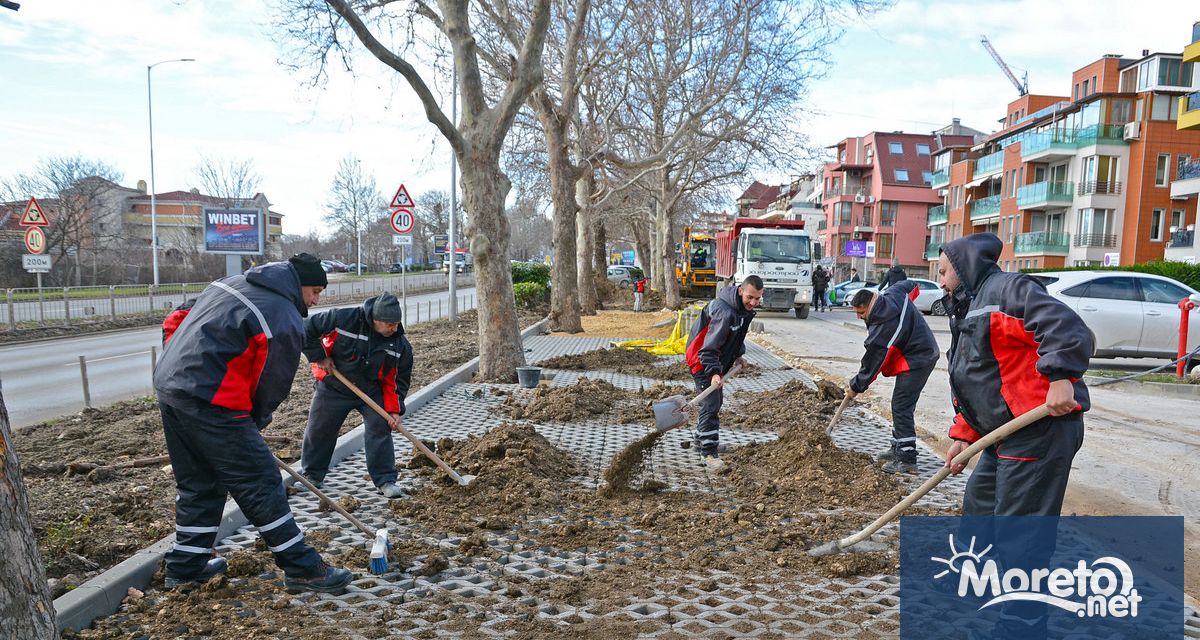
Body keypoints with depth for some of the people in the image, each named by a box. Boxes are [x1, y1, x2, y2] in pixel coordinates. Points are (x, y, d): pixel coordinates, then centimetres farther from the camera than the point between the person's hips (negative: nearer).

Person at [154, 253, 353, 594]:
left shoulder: (229, 284, 17)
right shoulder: (286, 322, -9)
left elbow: (174, 321, 23)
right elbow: (273, 384, -4)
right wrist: (253, 423, 12)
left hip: (168, 384, 9)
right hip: (211, 401, -9)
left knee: (198, 483, 21)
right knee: (261, 484, -2)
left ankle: (186, 566, 31)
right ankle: (302, 568, 7)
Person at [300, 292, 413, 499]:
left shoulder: (400, 344, -16)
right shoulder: (344, 319, -25)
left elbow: (399, 379, -8)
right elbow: (307, 328, -14)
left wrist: (394, 409, -17)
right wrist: (319, 356, -15)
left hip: (372, 392, 1)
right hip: (334, 388, -1)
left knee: (380, 428, -10)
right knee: (319, 430, 10)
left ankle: (385, 480, 0)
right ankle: (311, 474, 32)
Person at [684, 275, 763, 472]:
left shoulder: (745, 308, 0)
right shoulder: (725, 312, -32)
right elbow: (709, 347, -31)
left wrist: (738, 355, 16)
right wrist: (714, 372, -36)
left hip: (716, 360, 10)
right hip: (702, 360, -10)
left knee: (714, 402, 20)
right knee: (710, 405, -12)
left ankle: (701, 438, 36)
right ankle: (708, 452, -7)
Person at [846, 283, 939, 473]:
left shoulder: (882, 327, -26)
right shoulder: (892, 294, -2)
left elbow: (872, 361, -18)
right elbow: (912, 286, 21)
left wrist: (856, 387, -6)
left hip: (915, 361, -11)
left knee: (901, 407, -11)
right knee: (900, 405, 16)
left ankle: (907, 459, -9)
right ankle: (898, 448, 24)